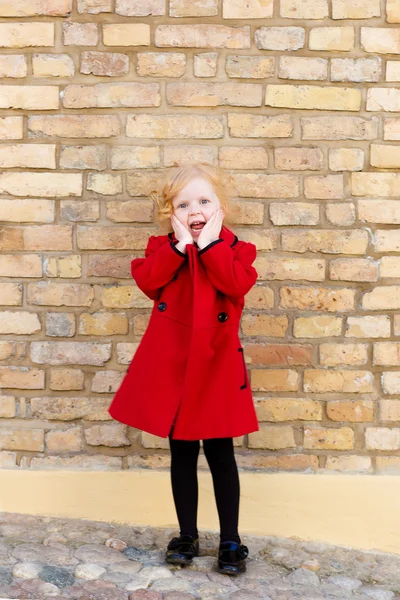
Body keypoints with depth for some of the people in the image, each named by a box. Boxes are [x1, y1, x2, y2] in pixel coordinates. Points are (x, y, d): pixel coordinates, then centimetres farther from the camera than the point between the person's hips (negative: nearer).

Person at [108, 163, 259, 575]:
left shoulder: (235, 248, 2)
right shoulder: (163, 247, 6)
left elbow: (237, 283, -19)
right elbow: (147, 280, -14)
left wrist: (209, 243, -15)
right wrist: (181, 245, -14)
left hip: (216, 363, -1)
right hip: (172, 363, 2)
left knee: (220, 454, 7)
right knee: (182, 454, 12)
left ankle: (230, 541, 22)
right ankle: (187, 536, 28)